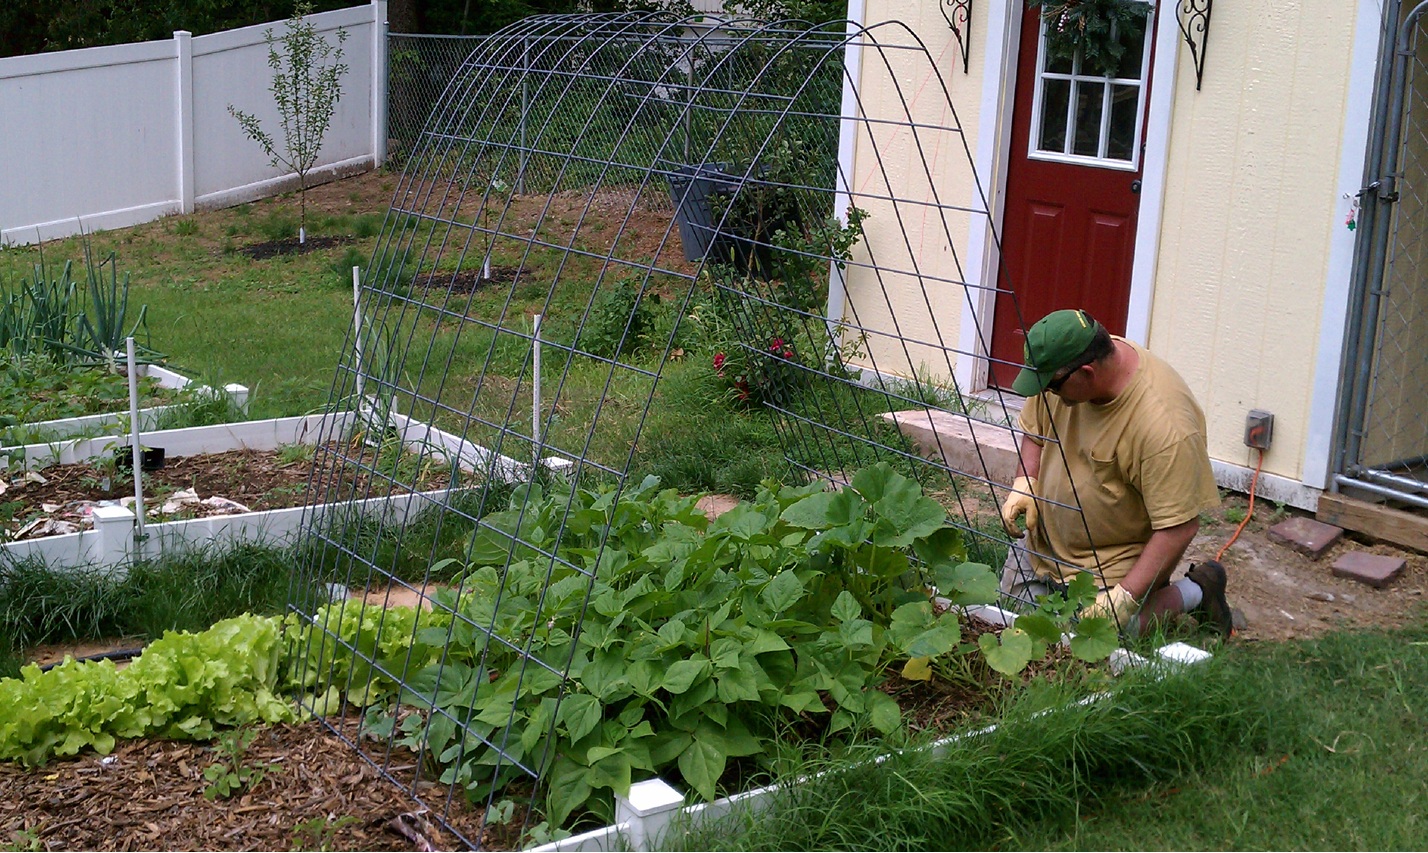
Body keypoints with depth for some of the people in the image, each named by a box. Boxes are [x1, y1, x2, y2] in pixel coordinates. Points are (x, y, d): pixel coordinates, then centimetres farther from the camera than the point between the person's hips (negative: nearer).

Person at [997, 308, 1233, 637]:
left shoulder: (1165, 425, -35)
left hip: (1116, 562, -7)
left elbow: (1179, 527, -30)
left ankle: (1193, 593, 7)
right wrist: (1025, 482, -11)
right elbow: (1033, 430, 7)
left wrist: (1126, 597, -32)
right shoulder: (1062, 367, -14)